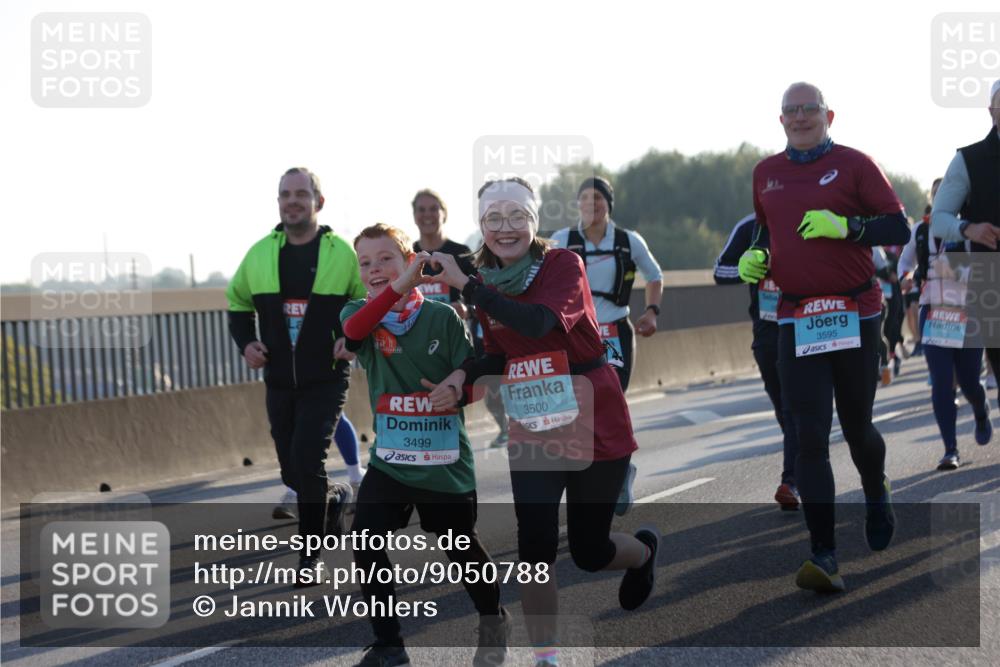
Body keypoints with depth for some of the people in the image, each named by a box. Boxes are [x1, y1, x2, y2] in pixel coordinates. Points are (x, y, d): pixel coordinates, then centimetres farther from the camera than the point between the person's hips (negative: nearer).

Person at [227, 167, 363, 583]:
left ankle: (311, 556, -3)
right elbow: (238, 302, 18)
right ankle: (335, 498, 42)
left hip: (326, 380, -4)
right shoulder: (260, 253, 3)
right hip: (279, 382, 4)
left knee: (308, 459, -17)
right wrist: (246, 343, 3)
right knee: (293, 472, 8)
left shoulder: (342, 253, -4)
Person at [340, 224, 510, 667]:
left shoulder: (442, 317, -6)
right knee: (366, 541, -12)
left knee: (461, 546, 12)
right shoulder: (360, 313, -2)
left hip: (444, 458, -2)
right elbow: (353, 329, -28)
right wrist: (400, 286, -41)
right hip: (390, 458, 2)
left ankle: (493, 620, 40)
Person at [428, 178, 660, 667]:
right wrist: (464, 376, -9)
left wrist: (465, 284, -32)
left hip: (595, 428, -4)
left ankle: (644, 552, 43)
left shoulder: (563, 265, -15)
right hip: (532, 434, 4)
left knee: (589, 551, 7)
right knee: (535, 543, -9)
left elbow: (538, 321, -33)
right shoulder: (486, 284, 3)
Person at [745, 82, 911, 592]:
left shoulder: (853, 164, -2)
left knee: (857, 426, 11)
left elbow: (898, 229, -5)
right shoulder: (765, 173, 11)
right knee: (810, 439, -6)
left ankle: (876, 496, 44)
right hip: (796, 320, 2)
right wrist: (754, 259, 5)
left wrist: (845, 225, -20)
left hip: (855, 315, -2)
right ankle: (823, 555, -7)